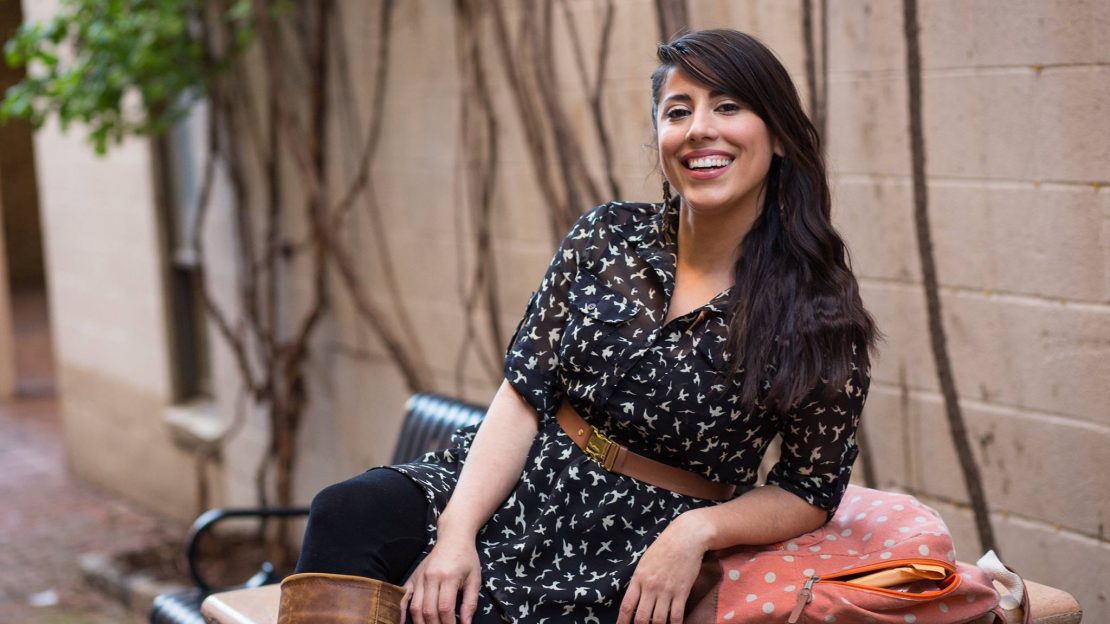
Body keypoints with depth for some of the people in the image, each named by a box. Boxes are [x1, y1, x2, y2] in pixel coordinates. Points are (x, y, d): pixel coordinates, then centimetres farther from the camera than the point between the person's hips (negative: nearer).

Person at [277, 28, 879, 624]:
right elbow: (524, 394, -2)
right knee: (349, 514, -25)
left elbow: (810, 490, 2)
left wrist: (698, 530, -17)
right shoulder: (606, 238, 2)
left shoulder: (821, 306, -6)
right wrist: (458, 530, -16)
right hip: (522, 485, 3)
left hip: (641, 549, -3)